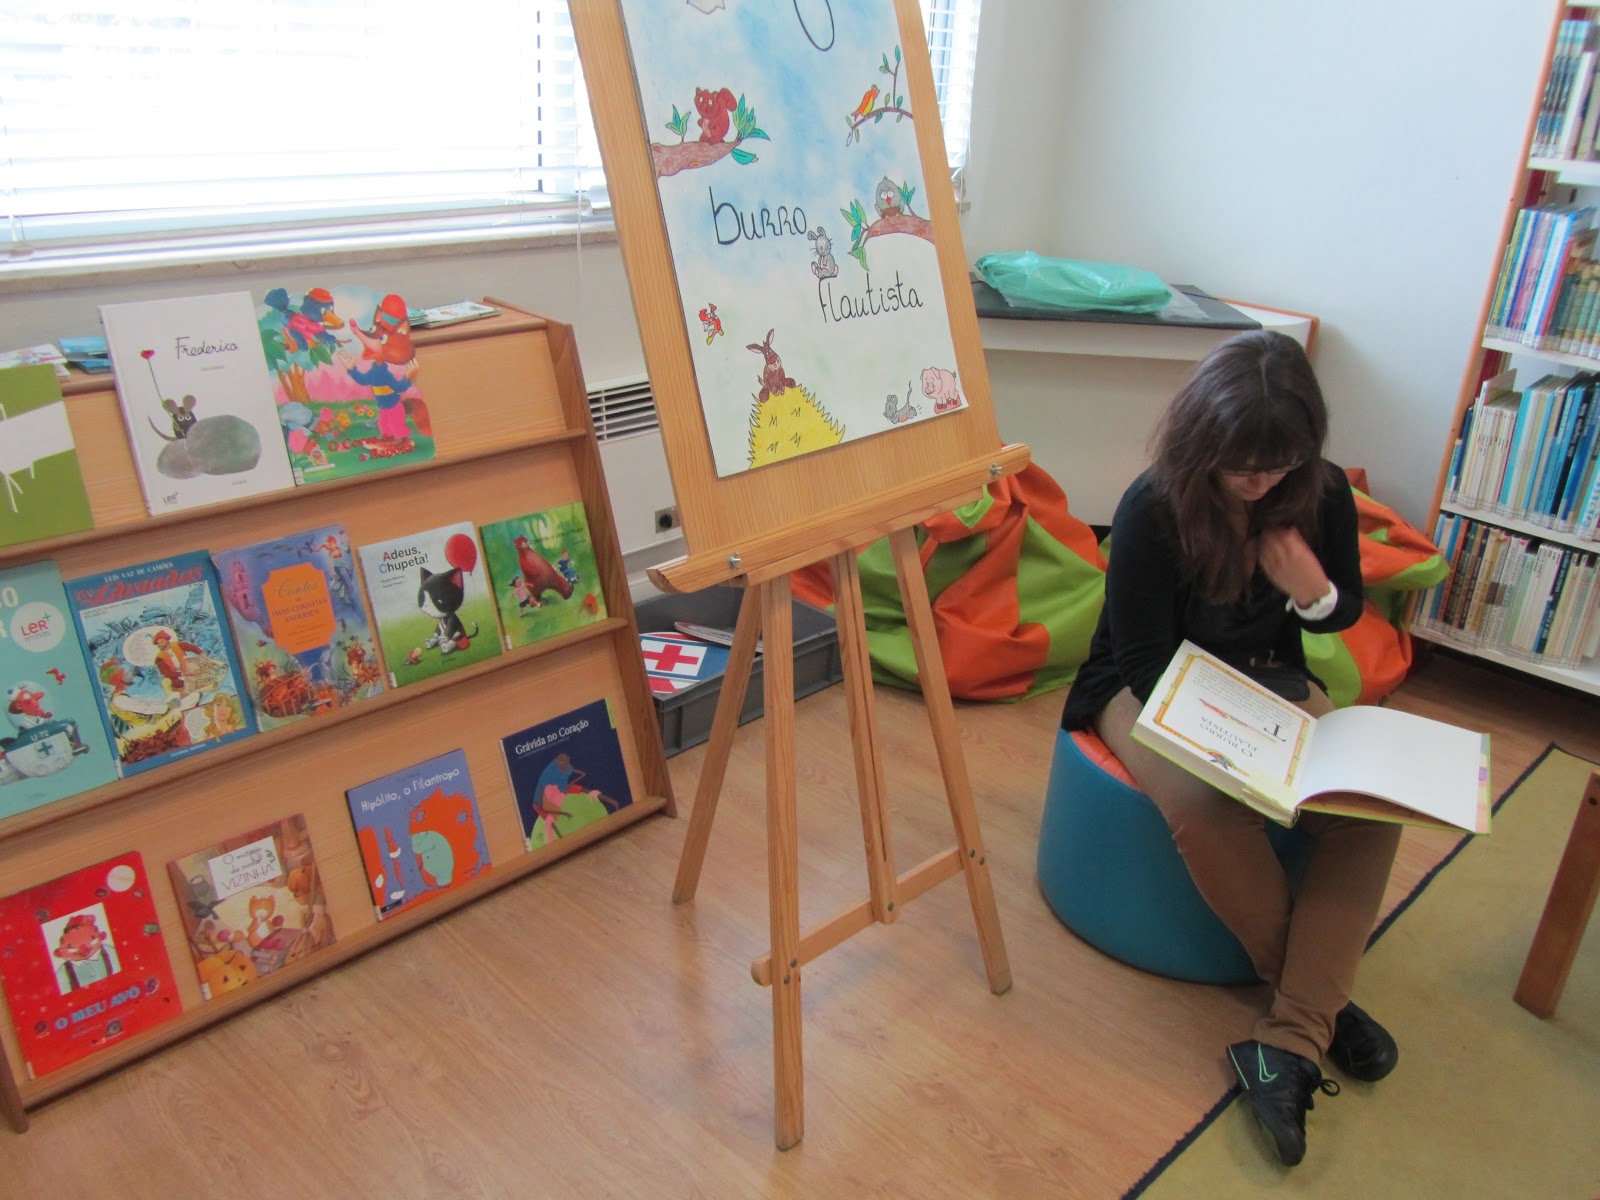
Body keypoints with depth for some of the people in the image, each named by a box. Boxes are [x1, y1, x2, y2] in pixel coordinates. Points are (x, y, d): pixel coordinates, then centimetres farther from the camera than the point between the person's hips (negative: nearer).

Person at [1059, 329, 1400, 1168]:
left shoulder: (1321, 494, -9)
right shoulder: (1153, 510, -23)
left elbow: (1345, 612, 7)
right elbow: (1146, 662, -18)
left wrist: (1313, 591, -18)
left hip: (1270, 679, 5)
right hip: (1152, 688, -4)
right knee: (1206, 806, -34)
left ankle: (1289, 1042, -20)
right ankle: (1319, 1005, -9)